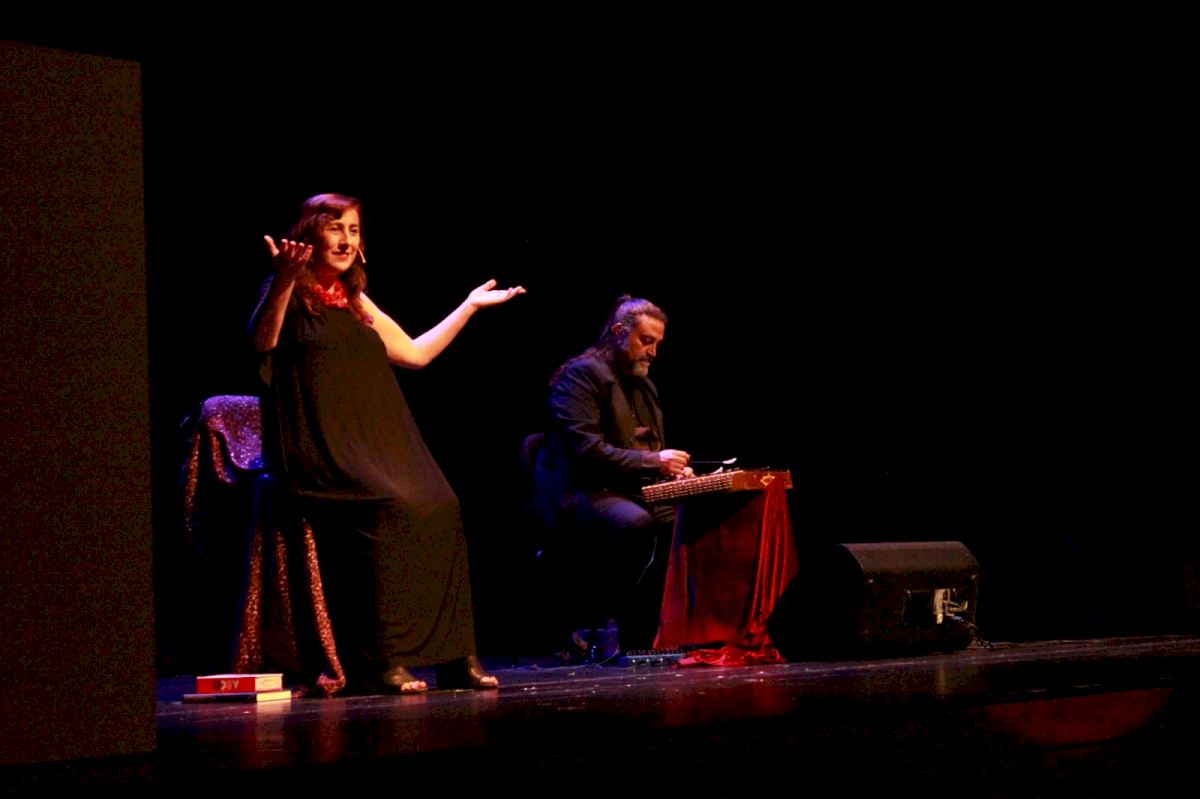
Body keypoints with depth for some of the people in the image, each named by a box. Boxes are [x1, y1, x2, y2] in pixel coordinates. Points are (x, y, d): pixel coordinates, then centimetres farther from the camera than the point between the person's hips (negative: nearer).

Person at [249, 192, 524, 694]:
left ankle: (456, 657, -15)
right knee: (392, 508, -31)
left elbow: (414, 353, 28)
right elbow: (262, 341, -18)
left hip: (376, 443, 6)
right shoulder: (292, 295, 2)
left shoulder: (355, 300, 22)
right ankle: (378, 663, -27)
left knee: (441, 507, -19)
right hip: (322, 450, -6)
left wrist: (470, 306, 30)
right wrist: (283, 283, -33)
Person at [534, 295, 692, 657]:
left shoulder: (645, 386, 24)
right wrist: (653, 461, -17)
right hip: (581, 495, -8)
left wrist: (673, 468, 7)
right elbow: (586, 451, -17)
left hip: (632, 492, 8)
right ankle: (594, 627, -26)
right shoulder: (581, 374, -5)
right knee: (636, 522, -39)